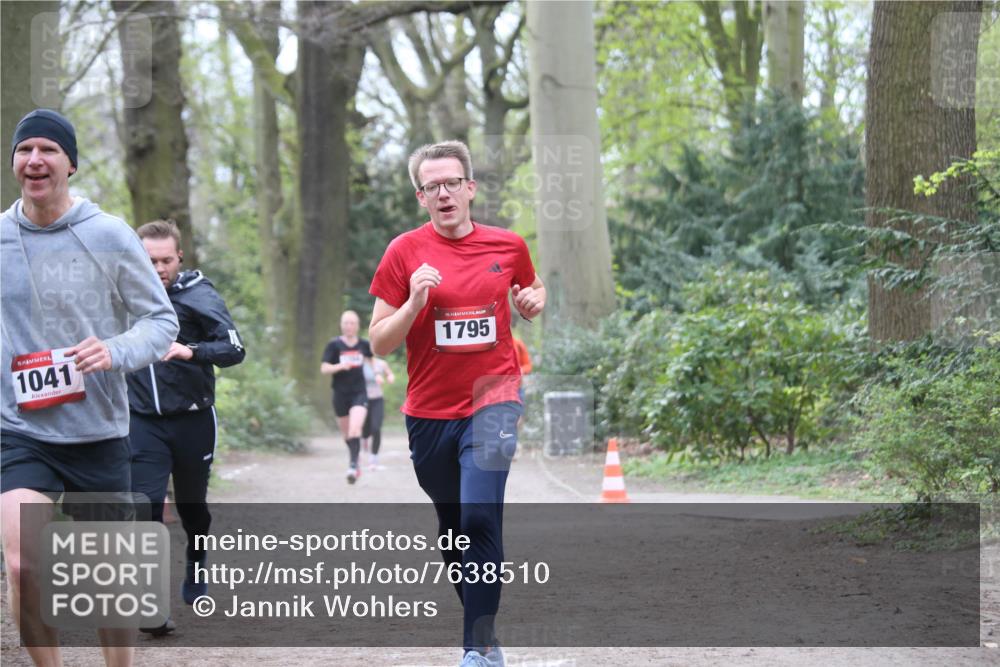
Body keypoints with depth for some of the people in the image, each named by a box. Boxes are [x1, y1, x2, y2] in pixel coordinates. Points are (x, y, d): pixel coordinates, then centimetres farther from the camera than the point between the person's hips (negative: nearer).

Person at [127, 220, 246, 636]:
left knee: (192, 507, 16)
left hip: (192, 420, -1)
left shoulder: (198, 294, -10)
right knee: (146, 507, -14)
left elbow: (234, 349, -18)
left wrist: (190, 351, -34)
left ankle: (196, 573, 44)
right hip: (143, 424, 1)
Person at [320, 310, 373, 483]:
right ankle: (356, 462, 33)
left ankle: (353, 465, -24)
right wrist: (340, 366, -24)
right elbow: (324, 368, -9)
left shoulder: (364, 344, 4)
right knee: (346, 433, 13)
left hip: (359, 393, 0)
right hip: (340, 394, 1)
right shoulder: (334, 344, -4)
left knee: (355, 429, -20)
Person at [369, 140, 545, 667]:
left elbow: (533, 287, 24)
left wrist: (535, 300, 0)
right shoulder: (405, 252, -3)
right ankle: (476, 617, 35)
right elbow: (379, 343, -3)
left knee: (480, 519, -17)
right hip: (429, 411, 2)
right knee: (452, 525, 15)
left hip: (491, 400, -1)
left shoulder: (508, 246, 1)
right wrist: (414, 302, -20)